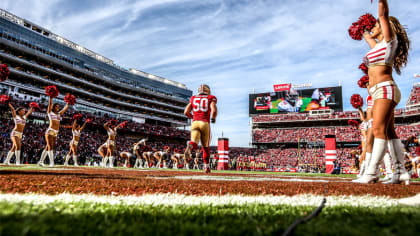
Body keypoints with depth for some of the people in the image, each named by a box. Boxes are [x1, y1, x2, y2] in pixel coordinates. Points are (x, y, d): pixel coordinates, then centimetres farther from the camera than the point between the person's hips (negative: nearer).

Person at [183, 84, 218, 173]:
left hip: (194, 123, 1)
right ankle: (206, 166, 19)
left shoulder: (193, 98, 16)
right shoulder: (210, 99, 9)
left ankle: (190, 146, -45)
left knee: (194, 143, -10)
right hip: (205, 123, -1)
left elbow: (186, 112, 10)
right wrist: (213, 118, 10)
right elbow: (214, 110, -10)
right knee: (205, 146, 14)